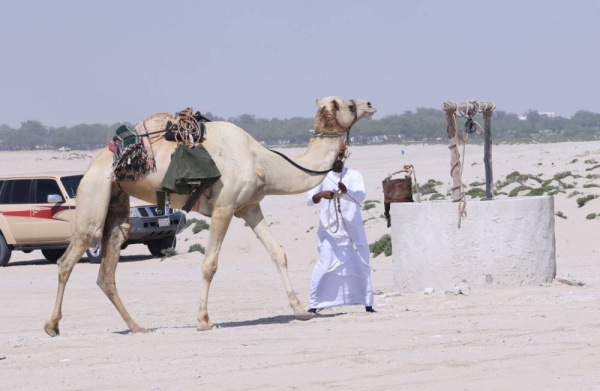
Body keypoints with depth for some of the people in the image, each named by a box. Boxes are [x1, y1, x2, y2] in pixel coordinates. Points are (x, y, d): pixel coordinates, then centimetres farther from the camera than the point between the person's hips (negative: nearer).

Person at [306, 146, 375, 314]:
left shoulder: (354, 175, 5)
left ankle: (367, 303, 14)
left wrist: (346, 191, -34)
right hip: (330, 229, -1)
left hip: (353, 229, 1)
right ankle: (314, 304, -6)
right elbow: (309, 199, -4)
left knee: (360, 265, 4)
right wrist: (320, 195, -26)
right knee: (325, 265, -11)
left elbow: (361, 195, -13)